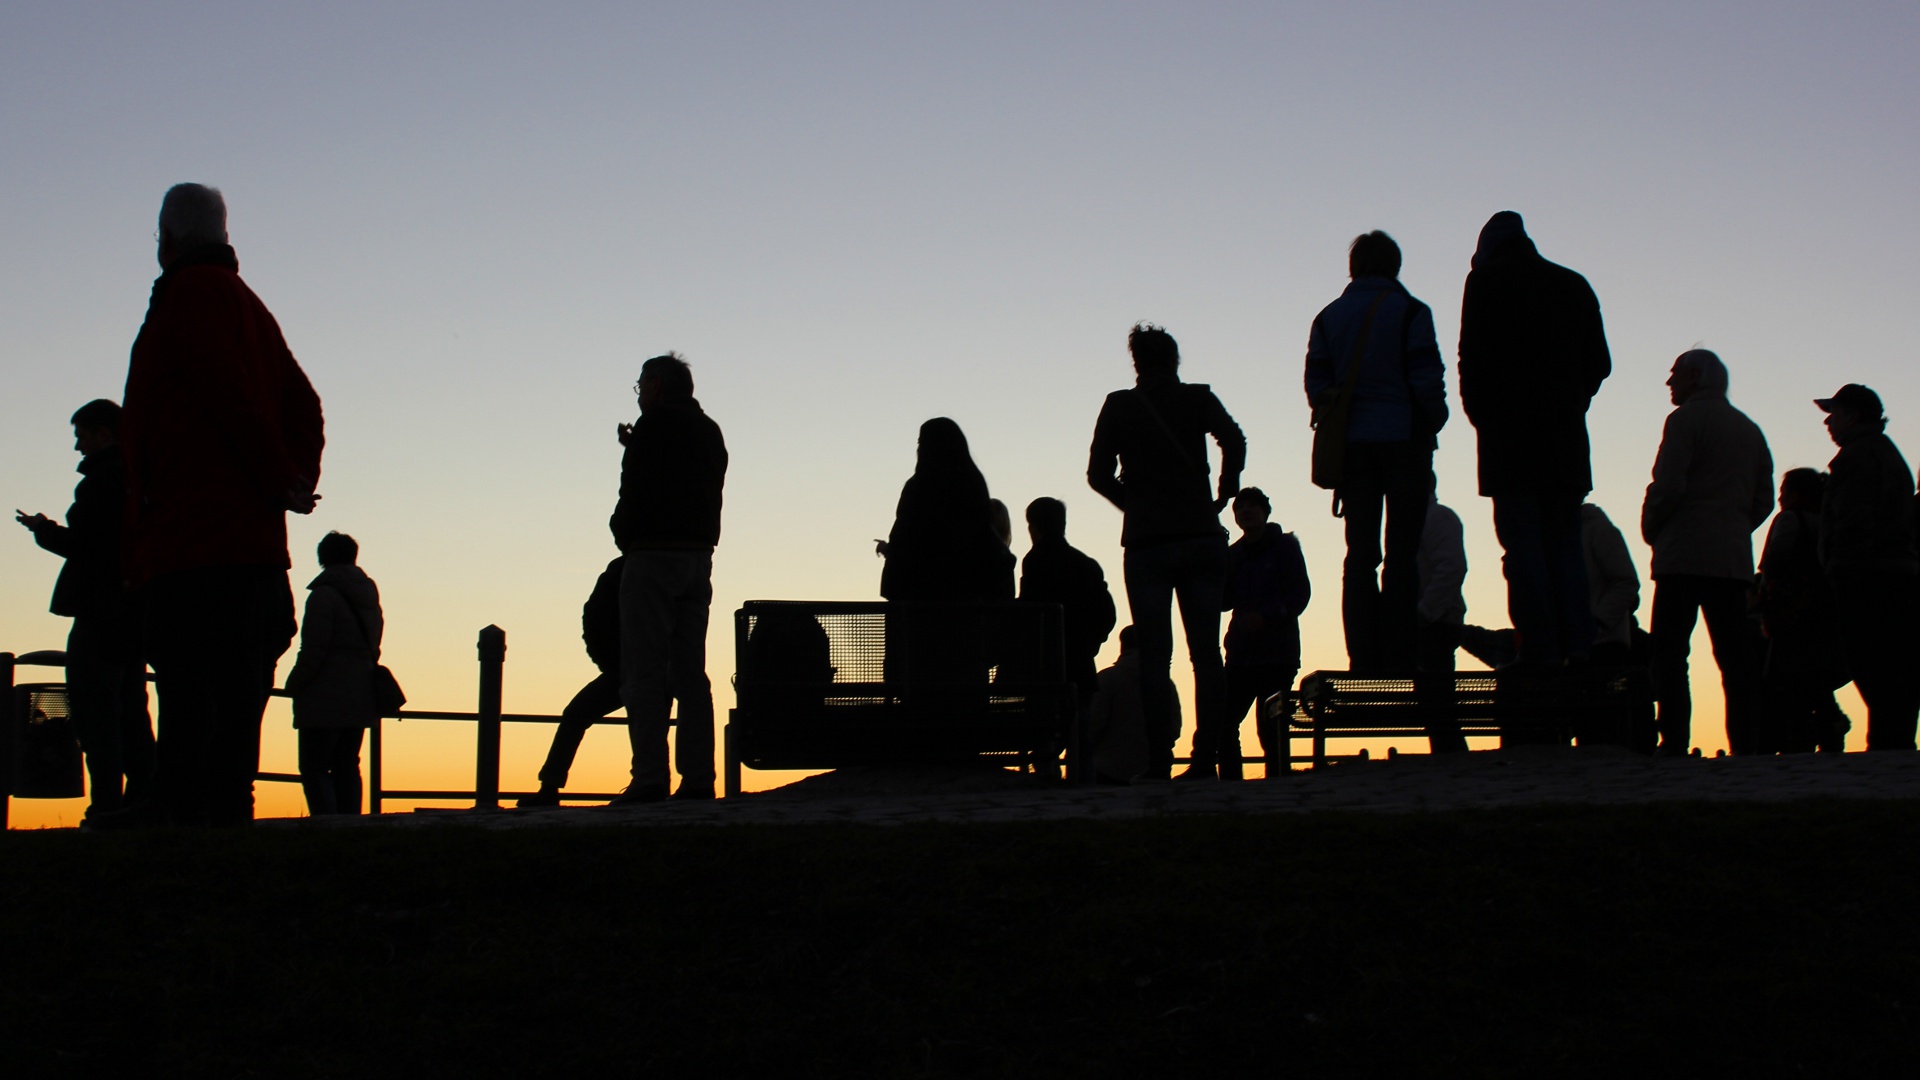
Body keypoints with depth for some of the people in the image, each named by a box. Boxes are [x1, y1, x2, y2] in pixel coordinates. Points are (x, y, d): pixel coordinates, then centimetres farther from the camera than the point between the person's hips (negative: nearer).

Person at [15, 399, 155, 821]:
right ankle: (142, 800, 9)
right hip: (136, 610, 9)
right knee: (131, 710, 11)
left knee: (95, 711, -9)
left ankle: (107, 805, -14)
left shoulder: (103, 478, -11)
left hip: (101, 615, -9)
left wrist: (43, 530, 2)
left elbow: (83, 544, -15)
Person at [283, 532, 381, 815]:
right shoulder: (370, 598, 15)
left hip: (325, 700, -8)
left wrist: (294, 684, -2)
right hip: (359, 700, 8)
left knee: (314, 769, -6)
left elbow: (313, 650, -14)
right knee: (346, 768, 10)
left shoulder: (324, 595, -10)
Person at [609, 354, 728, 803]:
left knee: (644, 672, -8)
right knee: (690, 671, 8)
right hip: (699, 556, 8)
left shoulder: (655, 424, -6)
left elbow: (637, 491, -13)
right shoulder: (709, 430, 17)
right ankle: (697, 778, 3)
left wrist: (623, 532, 5)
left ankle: (649, 779, -13)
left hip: (654, 555, -8)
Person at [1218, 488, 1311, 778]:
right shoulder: (1233, 553, 17)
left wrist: (1266, 617, -18)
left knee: (1271, 728, -7)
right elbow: (1224, 601, 11)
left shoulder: (1285, 546, 4)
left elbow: (1301, 594, -5)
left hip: (1278, 654, -4)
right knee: (1222, 721, -5)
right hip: (1240, 654, 4)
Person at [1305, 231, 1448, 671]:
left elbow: (1316, 383, 4)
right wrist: (1432, 423, 7)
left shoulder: (1329, 317, 9)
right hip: (1404, 441, -3)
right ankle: (1397, 663, -9)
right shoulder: (1409, 311, -2)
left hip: (1352, 447, 3)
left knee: (1360, 556, 3)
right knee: (1401, 556, -3)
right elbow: (1427, 379, -7)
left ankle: (1363, 663, -2)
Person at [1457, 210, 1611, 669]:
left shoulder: (1487, 279, 2)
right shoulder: (1574, 285, 15)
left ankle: (1540, 652, -11)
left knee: (1523, 545, -6)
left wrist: (1481, 415, 5)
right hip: (1566, 435, 5)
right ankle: (1578, 648, 0)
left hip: (1509, 430, -4)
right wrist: (1570, 405, 16)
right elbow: (1599, 362, 12)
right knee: (1564, 544, 8)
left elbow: (1474, 357, -6)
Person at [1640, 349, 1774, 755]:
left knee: (1669, 653, -8)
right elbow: (1764, 500, 17)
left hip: (1685, 556, -7)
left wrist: (1650, 529, 3)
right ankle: (1746, 744, -2)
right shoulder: (1750, 429, 20)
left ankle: (1674, 743, -17)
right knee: (1737, 657, 4)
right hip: (1735, 558, 7)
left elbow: (1667, 486, -11)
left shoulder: (1687, 418, -2)